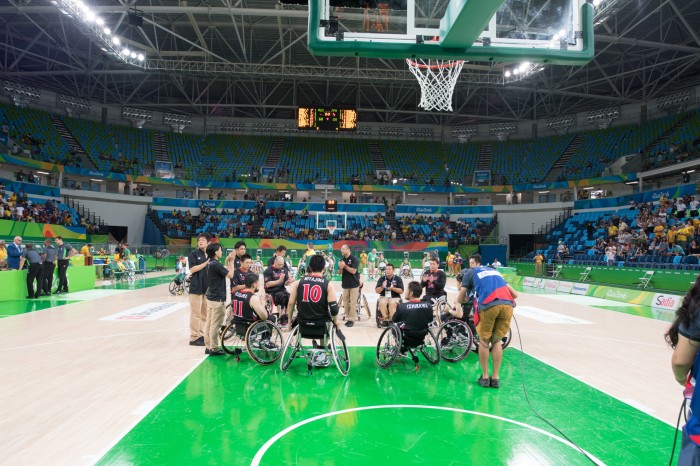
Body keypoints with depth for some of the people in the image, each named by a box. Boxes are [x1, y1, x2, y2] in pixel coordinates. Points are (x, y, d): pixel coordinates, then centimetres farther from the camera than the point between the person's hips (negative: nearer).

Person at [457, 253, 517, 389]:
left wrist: (468, 299, 46)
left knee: (484, 341, 16)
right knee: (496, 341, 20)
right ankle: (495, 378, 20)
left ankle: (485, 377, 20)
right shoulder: (495, 271, 35)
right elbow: (515, 294, 32)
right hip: (507, 305, 4)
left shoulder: (470, 272, 23)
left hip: (488, 305, -3)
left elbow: (460, 299, 24)